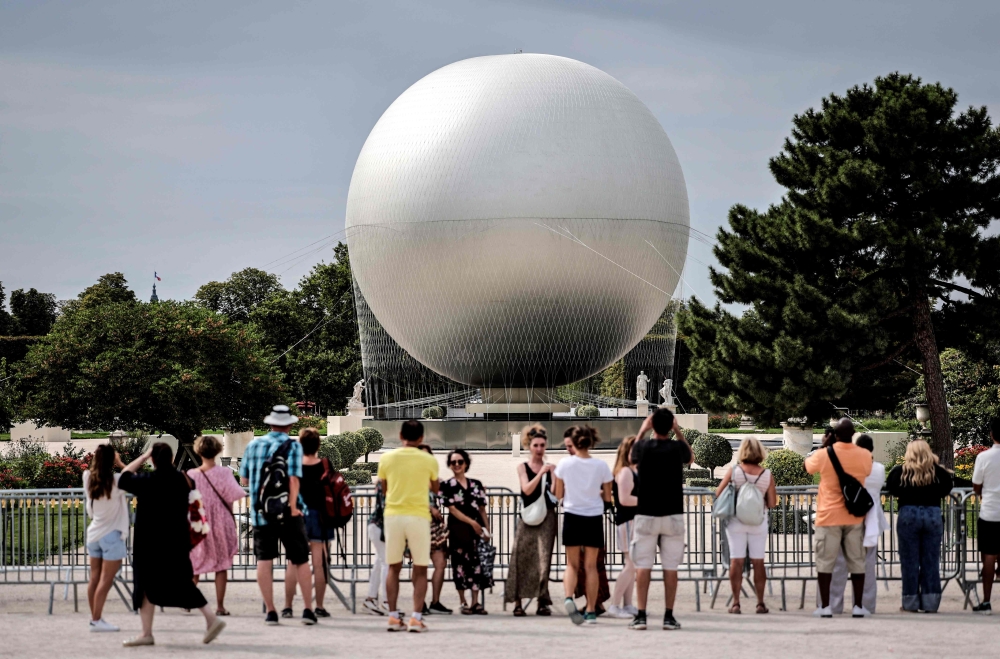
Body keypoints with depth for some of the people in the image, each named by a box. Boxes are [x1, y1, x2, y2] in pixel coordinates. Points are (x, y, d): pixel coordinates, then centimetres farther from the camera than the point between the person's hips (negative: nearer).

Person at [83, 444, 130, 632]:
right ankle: (97, 620, -6)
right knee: (106, 580, -4)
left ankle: (95, 618, 17)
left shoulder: (88, 478, -2)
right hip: (111, 535, -6)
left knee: (95, 578, 11)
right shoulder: (116, 481, -16)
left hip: (94, 533, 6)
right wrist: (120, 464, 5)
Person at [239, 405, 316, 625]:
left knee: (264, 561, 5)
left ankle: (270, 611, 3)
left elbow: (244, 479, 14)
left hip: (261, 513, 2)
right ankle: (308, 609, 5)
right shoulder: (292, 446, -4)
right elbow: (294, 478, -16)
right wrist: (293, 507, -16)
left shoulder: (253, 445, 7)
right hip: (288, 514, -2)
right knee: (300, 560, 7)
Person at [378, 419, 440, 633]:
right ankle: (416, 618, -5)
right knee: (420, 570, 5)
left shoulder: (386, 459, 1)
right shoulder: (428, 460, -2)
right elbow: (434, 488, 13)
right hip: (418, 516, -2)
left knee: (394, 568, 12)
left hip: (393, 515, 2)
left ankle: (393, 617, 6)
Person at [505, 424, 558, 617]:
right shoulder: (523, 467, 7)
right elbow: (527, 489, -8)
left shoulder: (551, 467, 7)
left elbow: (554, 491, -5)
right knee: (521, 557, -5)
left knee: (543, 558, -5)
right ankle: (518, 602, -3)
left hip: (547, 517, 0)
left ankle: (542, 602, 0)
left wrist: (555, 475, -19)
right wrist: (541, 473, -17)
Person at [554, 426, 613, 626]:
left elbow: (558, 495, 1)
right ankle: (591, 611, 8)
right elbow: (608, 497, 2)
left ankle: (569, 598, -19)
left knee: (572, 564, 8)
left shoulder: (564, 464, -5)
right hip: (594, 518, 1)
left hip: (572, 517, 0)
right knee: (591, 565, 9)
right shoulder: (601, 466, -4)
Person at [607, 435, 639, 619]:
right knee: (631, 566, -11)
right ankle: (614, 605, -11)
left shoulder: (629, 471, 16)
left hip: (632, 521, 11)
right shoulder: (625, 472, -14)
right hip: (628, 522, -11)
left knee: (631, 566, 11)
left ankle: (627, 605, 14)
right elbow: (624, 499, -22)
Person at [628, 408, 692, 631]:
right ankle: (669, 616, 3)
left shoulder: (643, 447, -5)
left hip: (646, 515, 0)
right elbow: (690, 458, 20)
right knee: (670, 568, 4)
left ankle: (641, 615, -2)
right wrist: (678, 432, 17)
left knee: (643, 567, 2)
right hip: (673, 515, 0)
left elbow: (633, 458, 20)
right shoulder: (677, 448, -5)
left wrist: (642, 430, 24)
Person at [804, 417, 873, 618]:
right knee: (856, 562, 8)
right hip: (855, 517, 2)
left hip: (828, 517, -2)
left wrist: (823, 446, 23)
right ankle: (858, 606, 8)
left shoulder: (823, 455, -10)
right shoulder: (864, 456, -5)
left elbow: (808, 465, 11)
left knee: (825, 562, 4)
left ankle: (825, 606, 2)